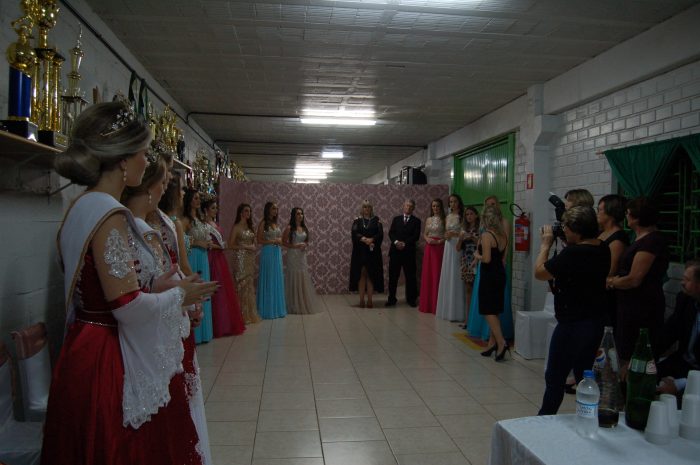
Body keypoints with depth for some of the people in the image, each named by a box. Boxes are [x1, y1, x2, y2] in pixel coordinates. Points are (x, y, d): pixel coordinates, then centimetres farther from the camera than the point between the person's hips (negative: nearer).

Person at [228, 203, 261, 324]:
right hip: (240, 258, -7)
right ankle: (243, 315, 2)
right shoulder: (236, 227, -6)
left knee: (250, 284, 9)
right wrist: (245, 247, -14)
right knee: (243, 284, -5)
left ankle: (250, 314, 16)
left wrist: (253, 247, 2)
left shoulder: (250, 226, 15)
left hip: (250, 258, 7)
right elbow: (231, 245, -10)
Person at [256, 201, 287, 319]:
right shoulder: (263, 223, -6)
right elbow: (259, 240, -10)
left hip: (277, 253, 7)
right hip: (268, 253, -7)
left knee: (277, 279, 9)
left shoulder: (276, 223, 13)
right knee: (268, 280, -2)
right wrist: (273, 241, -15)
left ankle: (277, 308, 16)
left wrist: (279, 241, -1)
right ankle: (268, 309, 5)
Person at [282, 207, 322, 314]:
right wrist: (295, 246, -17)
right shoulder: (289, 228, -7)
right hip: (292, 255, -5)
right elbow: (283, 242, -7)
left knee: (304, 279, 6)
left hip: (302, 256, 5)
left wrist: (305, 245, -1)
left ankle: (305, 304, 15)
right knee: (294, 278, -1)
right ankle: (295, 306, 8)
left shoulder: (304, 228, 10)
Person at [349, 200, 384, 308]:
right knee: (361, 274, 0)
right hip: (360, 251, 0)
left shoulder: (376, 220, 7)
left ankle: (369, 300, 4)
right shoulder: (357, 220, 7)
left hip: (372, 251, 0)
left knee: (371, 275, 0)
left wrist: (371, 239, -19)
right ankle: (361, 300, 4)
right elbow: (354, 233, -7)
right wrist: (364, 239, -19)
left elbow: (380, 233, -4)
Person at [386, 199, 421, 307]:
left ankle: (411, 299, 12)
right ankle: (391, 299, 10)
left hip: (409, 252, -2)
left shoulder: (416, 221, 7)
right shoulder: (396, 219, 14)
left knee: (410, 276, 3)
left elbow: (416, 236, -4)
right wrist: (396, 242, -14)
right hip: (395, 251, 2)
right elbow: (391, 233, 4)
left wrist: (405, 243, -14)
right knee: (393, 276, 3)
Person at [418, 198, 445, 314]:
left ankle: (436, 305, 5)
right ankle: (427, 304, 16)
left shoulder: (444, 220, -2)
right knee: (427, 275, 6)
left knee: (437, 275, -4)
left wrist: (439, 241, -19)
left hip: (440, 248, -5)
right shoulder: (429, 219, 12)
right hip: (429, 247, 5)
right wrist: (428, 239, -5)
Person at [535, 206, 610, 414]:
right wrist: (568, 244, 5)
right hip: (595, 323, 8)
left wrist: (546, 244, -5)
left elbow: (539, 272, -17)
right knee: (584, 375, 20)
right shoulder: (603, 250, 2)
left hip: (572, 325, -8)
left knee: (555, 377, 8)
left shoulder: (572, 253, -25)